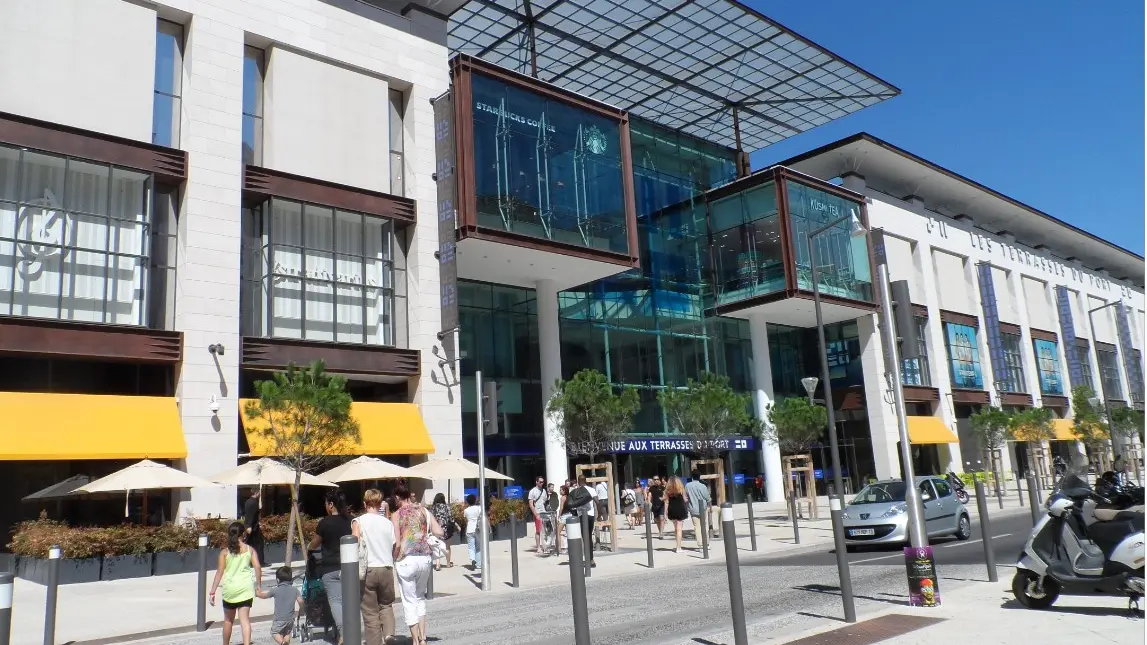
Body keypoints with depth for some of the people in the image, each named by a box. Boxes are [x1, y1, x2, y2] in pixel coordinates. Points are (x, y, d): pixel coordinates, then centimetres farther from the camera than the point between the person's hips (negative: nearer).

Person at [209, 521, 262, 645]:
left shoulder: (224, 552, -2)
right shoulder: (249, 550, 0)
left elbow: (219, 572, -7)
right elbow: (257, 567, -6)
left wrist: (212, 592, -4)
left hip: (230, 589, 0)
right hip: (245, 588, 0)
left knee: (228, 620, 18)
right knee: (245, 619, -2)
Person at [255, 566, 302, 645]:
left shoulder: (275, 590, -7)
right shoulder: (294, 590, -2)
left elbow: (264, 596, 9)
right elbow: (300, 601, -11)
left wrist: (258, 593, 30)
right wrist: (301, 608, 9)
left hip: (279, 618, -3)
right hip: (290, 618, 4)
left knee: (275, 633, 9)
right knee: (287, 633, 22)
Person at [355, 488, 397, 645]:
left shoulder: (358, 522, -3)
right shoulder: (388, 522, 4)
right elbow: (394, 547, 7)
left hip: (368, 569, -2)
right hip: (386, 569, 2)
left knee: (370, 612, 7)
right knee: (386, 604, 20)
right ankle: (389, 631, -1)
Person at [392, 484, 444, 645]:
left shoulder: (397, 515, -5)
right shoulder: (423, 510, 5)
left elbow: (397, 543, -10)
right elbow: (439, 532, 1)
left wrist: (394, 559, 5)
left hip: (406, 560, -4)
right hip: (424, 558, 4)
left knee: (410, 601, 8)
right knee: (420, 597, 21)